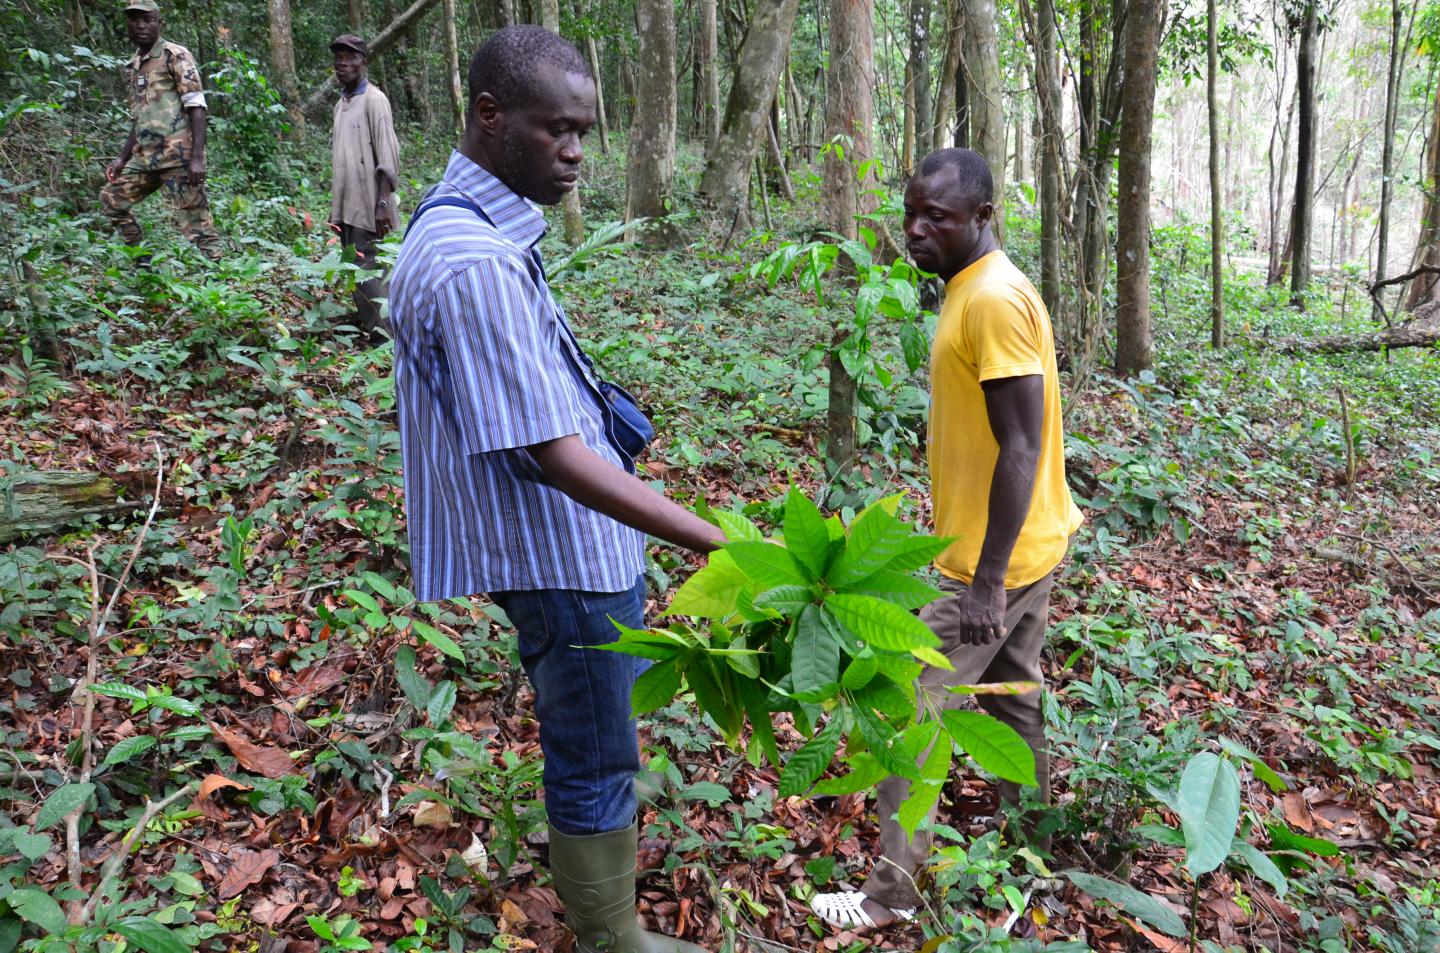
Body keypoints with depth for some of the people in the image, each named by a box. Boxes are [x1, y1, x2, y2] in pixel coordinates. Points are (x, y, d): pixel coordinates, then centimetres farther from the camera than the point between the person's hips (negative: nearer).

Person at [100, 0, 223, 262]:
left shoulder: (175, 56, -5)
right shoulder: (133, 66, 18)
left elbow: (196, 107, -12)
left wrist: (197, 158, -20)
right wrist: (122, 159, 19)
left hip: (178, 156, -9)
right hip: (144, 158, 9)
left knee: (196, 223, -11)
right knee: (111, 198, 16)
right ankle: (143, 260, 25)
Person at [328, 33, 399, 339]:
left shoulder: (373, 100, -7)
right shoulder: (341, 104, 17)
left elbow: (388, 157, -13)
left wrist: (383, 204, -19)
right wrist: (335, 207, 18)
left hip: (367, 207, -8)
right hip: (345, 207, 8)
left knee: (366, 269, -11)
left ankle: (382, 335, -6)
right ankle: (369, 328, 16)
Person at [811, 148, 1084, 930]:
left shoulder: (994, 298, -21)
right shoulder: (977, 289, 9)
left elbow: (1021, 448, -24)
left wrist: (986, 582, -25)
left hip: (997, 557, -10)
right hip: (1027, 545, 10)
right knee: (1012, 698, 21)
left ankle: (891, 893, 10)